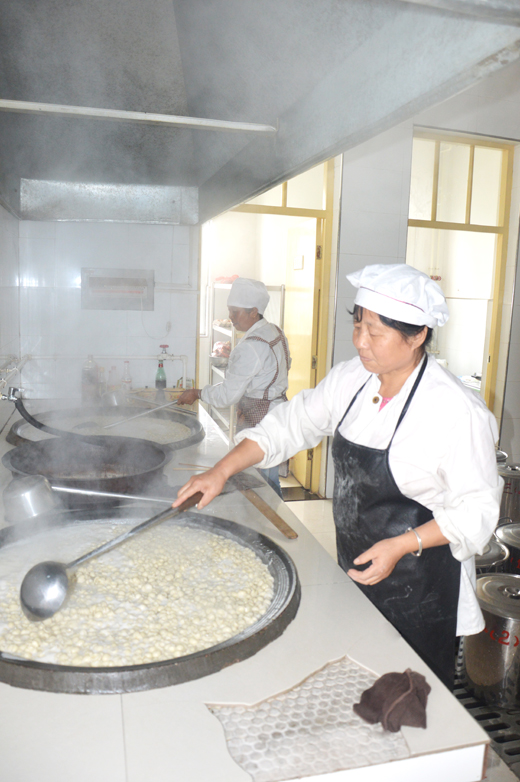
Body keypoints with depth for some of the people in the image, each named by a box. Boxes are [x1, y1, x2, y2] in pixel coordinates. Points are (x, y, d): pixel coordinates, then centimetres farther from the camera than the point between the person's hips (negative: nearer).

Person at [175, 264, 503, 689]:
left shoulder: (459, 412, -23)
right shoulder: (349, 379, -5)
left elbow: (477, 509, -16)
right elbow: (291, 423, 1)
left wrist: (402, 546, -25)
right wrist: (221, 471, -7)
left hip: (418, 590, -5)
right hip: (354, 572, 6)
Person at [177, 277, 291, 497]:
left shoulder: (251, 347, -22)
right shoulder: (276, 332, 8)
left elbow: (227, 394, -20)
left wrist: (197, 393, -5)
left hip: (259, 424, -10)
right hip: (277, 411, 10)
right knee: (270, 481, 17)